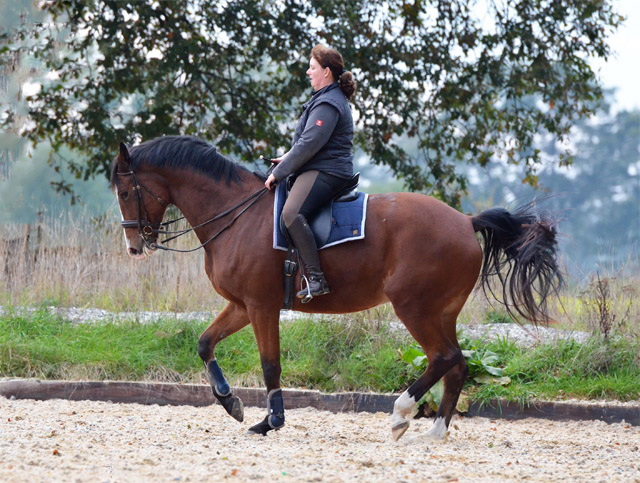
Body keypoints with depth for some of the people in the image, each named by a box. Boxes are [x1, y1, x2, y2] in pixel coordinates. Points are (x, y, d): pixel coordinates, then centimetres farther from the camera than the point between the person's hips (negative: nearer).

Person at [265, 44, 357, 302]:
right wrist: (289, 158, 18)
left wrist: (280, 172, -16)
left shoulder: (328, 104, -14)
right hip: (318, 169, 12)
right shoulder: (327, 99, 22)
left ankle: (316, 278, -38)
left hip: (324, 172, -12)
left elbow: (310, 143, -20)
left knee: (291, 212, -33)